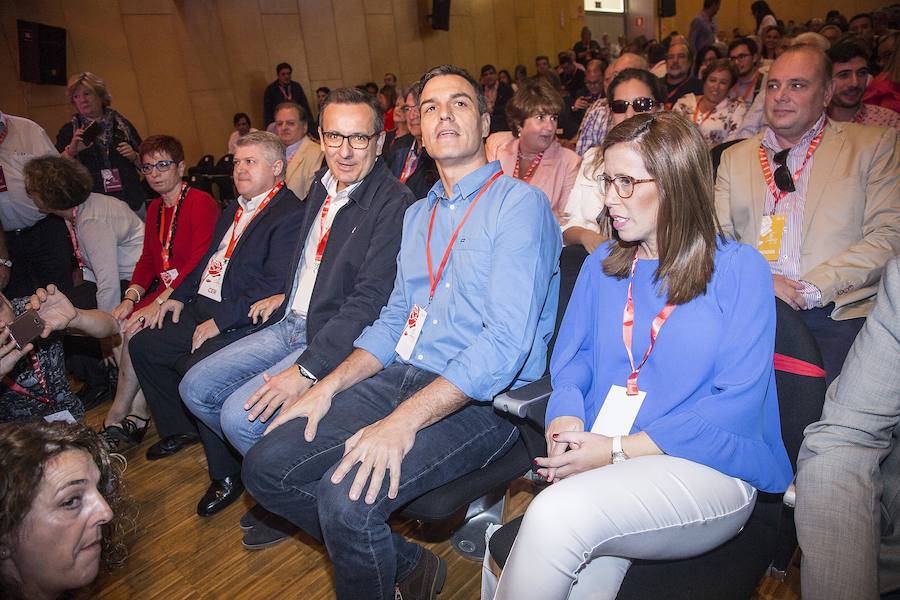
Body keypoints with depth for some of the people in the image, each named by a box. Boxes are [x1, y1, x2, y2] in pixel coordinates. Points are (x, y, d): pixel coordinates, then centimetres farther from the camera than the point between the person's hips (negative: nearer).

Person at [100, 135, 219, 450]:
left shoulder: (201, 202, -10)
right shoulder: (155, 208, 17)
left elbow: (200, 261, -19)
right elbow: (147, 259, 14)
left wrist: (160, 302, -23)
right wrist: (131, 297, -4)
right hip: (162, 289, 8)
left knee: (136, 330, -22)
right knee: (122, 323, -16)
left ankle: (117, 420, -4)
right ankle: (137, 413, -7)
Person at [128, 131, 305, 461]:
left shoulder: (291, 215, -14)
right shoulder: (233, 210, 18)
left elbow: (276, 285, -22)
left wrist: (220, 321, -21)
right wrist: (179, 296, 10)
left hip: (242, 322, -10)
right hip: (201, 309, 10)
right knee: (142, 344, 9)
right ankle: (179, 428, 24)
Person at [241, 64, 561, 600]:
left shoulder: (519, 203, -8)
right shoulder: (418, 214, 18)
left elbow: (507, 339, -19)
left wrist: (404, 420, -26)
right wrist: (329, 387, 4)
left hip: (480, 400, -7)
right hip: (402, 375, 8)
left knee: (347, 498, -28)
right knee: (267, 465, -1)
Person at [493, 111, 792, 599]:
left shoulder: (740, 269, -1)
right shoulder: (602, 265, 13)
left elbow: (737, 402, -9)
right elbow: (571, 362, 9)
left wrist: (619, 448, -16)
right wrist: (567, 431, -12)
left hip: (708, 468, -2)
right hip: (600, 463, 3)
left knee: (555, 515, -30)